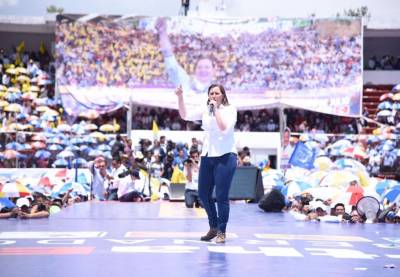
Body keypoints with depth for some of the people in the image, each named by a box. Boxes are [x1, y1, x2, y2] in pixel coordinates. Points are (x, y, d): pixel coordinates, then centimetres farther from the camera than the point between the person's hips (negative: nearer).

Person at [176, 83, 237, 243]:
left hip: (225, 157, -5)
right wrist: (180, 97, -9)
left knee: (221, 196, -4)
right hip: (207, 156, 5)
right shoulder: (205, 110, 8)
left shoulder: (230, 110, -4)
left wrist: (216, 110, -16)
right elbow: (185, 116, 2)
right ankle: (213, 227, 27)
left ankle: (221, 231, 10)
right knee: (203, 193, 8)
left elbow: (224, 128, -19)